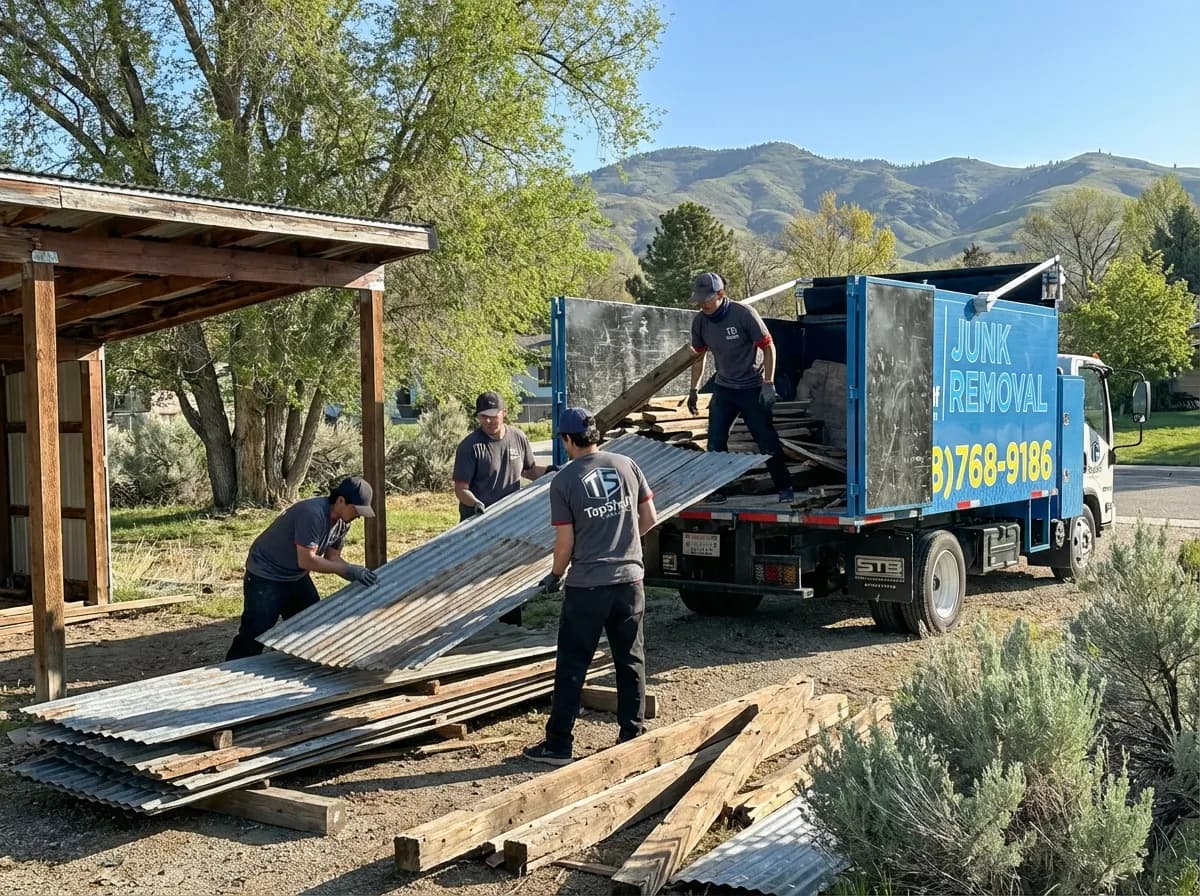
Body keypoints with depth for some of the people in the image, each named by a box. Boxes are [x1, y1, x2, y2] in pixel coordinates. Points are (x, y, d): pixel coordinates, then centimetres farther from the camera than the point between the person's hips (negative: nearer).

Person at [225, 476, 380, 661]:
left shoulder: (342, 522, -3)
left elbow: (332, 558, 2)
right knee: (254, 634, -9)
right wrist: (347, 569, -30)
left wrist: (356, 574, -15)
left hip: (296, 577, 9)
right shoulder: (312, 514, -31)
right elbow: (306, 561, -32)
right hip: (265, 576, -9)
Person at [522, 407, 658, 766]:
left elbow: (565, 542, -7)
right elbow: (649, 518, 7)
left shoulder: (564, 480, -7)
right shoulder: (626, 465, 3)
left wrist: (554, 576, 10)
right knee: (630, 661, 14)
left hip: (586, 586, -4)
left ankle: (559, 744, 10)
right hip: (629, 579, 4)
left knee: (572, 666, 5)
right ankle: (632, 736, 20)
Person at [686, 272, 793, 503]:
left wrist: (768, 383, -17)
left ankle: (784, 487, 11)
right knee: (715, 441, 1)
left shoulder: (744, 314, -20)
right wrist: (694, 390, 11)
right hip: (723, 389, 5)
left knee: (767, 439, -2)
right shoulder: (699, 321, -4)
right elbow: (699, 356, 11)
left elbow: (768, 347, -13)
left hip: (753, 388, -5)